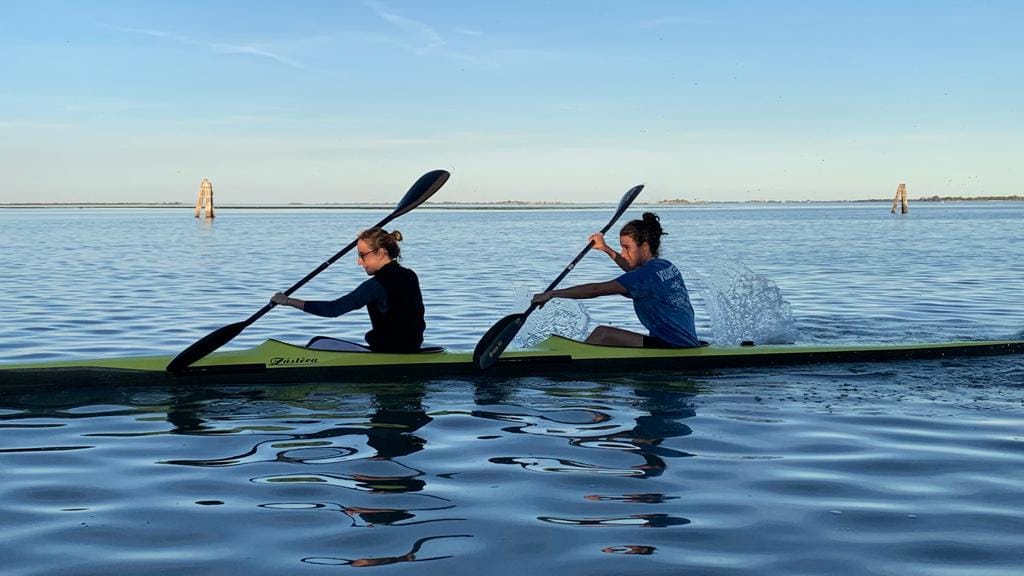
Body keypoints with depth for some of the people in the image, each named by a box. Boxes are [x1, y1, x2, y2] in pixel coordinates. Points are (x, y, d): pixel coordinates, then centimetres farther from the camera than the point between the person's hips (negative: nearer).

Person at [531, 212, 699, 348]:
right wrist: (606, 249, 33)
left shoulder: (648, 275, -16)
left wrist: (552, 293, -14)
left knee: (603, 334, -14)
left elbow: (596, 290, -19)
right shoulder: (666, 266, 11)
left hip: (673, 348, -10)